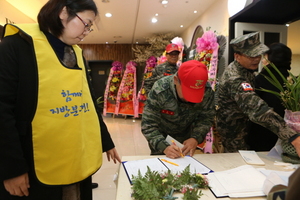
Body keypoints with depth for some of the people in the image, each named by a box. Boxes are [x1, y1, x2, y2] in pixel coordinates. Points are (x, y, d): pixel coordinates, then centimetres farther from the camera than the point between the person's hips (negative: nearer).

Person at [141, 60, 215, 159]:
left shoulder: (207, 91, -24)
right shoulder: (160, 91, -34)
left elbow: (206, 118, -14)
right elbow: (148, 125, -30)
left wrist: (196, 138, -31)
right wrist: (164, 147, -44)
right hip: (161, 138, -2)